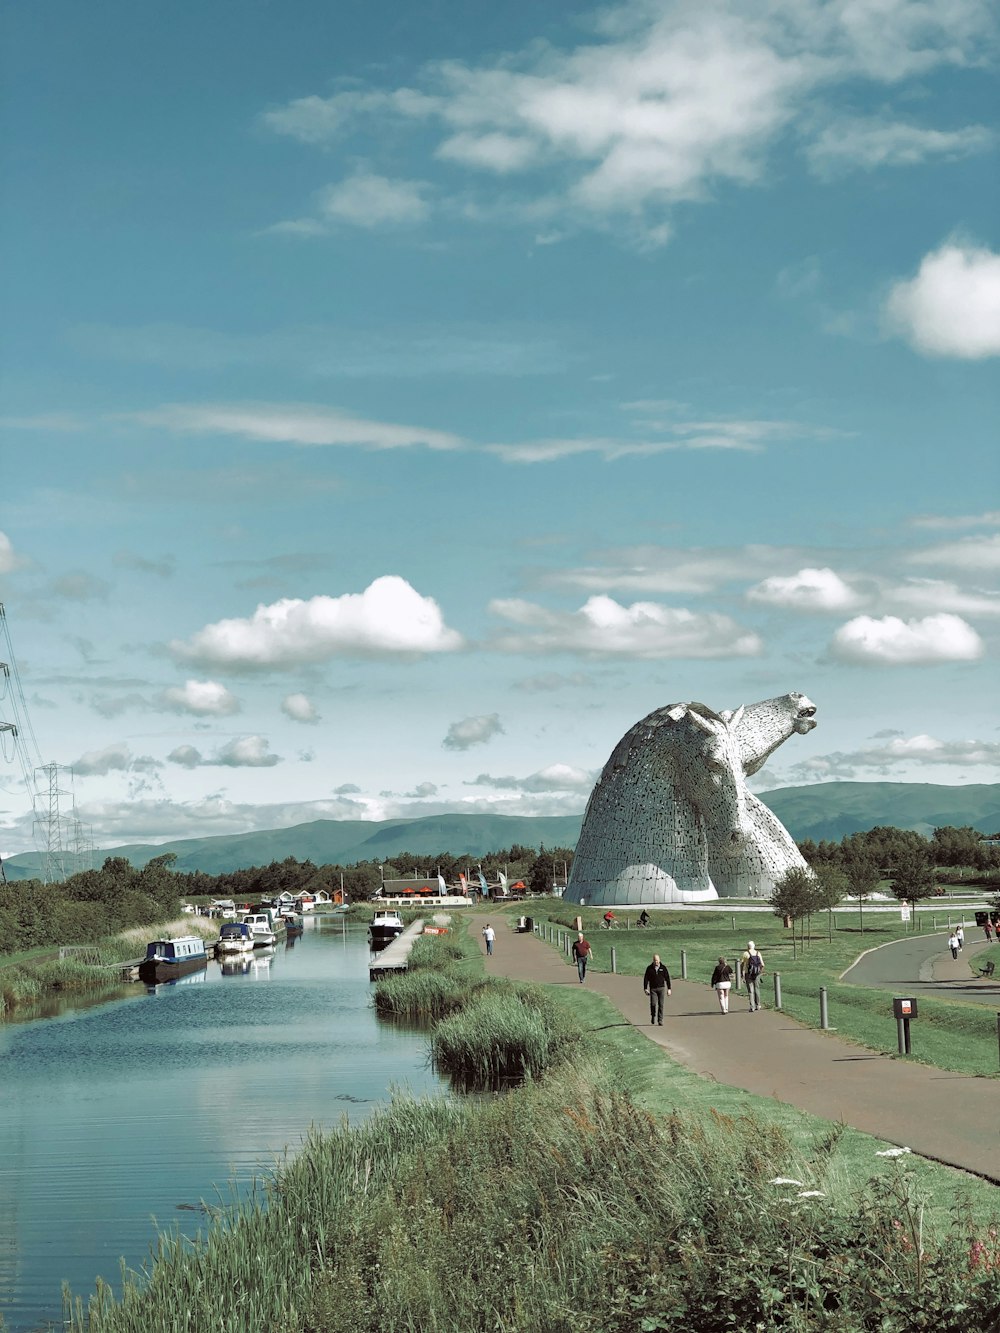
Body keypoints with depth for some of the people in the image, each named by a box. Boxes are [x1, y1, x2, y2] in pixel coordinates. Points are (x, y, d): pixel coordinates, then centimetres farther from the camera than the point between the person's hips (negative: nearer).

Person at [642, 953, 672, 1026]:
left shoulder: (663, 968, 3)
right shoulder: (649, 968, 1)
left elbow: (667, 978, 6)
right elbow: (645, 979, 1)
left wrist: (669, 989, 1)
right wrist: (645, 989, -7)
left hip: (661, 988, 1)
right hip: (653, 989, -1)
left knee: (661, 1005, -2)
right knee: (653, 1004, -11)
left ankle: (660, 1020, 3)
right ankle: (653, 1017, 14)